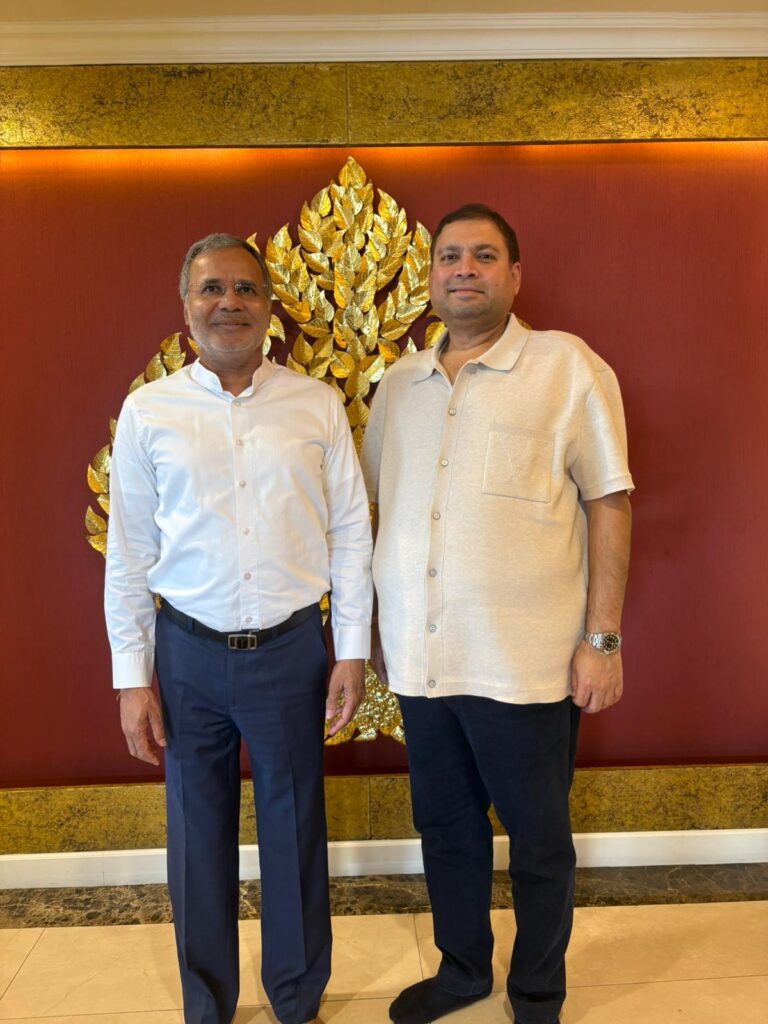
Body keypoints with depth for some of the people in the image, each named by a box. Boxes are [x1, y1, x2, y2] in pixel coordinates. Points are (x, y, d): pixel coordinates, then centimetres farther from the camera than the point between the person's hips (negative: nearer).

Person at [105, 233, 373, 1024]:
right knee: (198, 838, 14)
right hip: (189, 654, 1)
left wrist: (352, 653, 0)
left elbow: (349, 532, 2)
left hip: (290, 650, 0)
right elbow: (129, 552, 2)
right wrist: (132, 678, 0)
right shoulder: (147, 411, 0)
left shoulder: (316, 405, 0)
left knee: (294, 834, 13)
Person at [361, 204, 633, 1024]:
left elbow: (608, 503, -6)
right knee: (445, 828, 19)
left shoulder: (566, 367, -4)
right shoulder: (398, 383, 10)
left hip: (525, 662, -4)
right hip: (419, 656, 5)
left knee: (538, 839, 12)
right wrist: (378, 624, 13)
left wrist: (602, 640, -9)